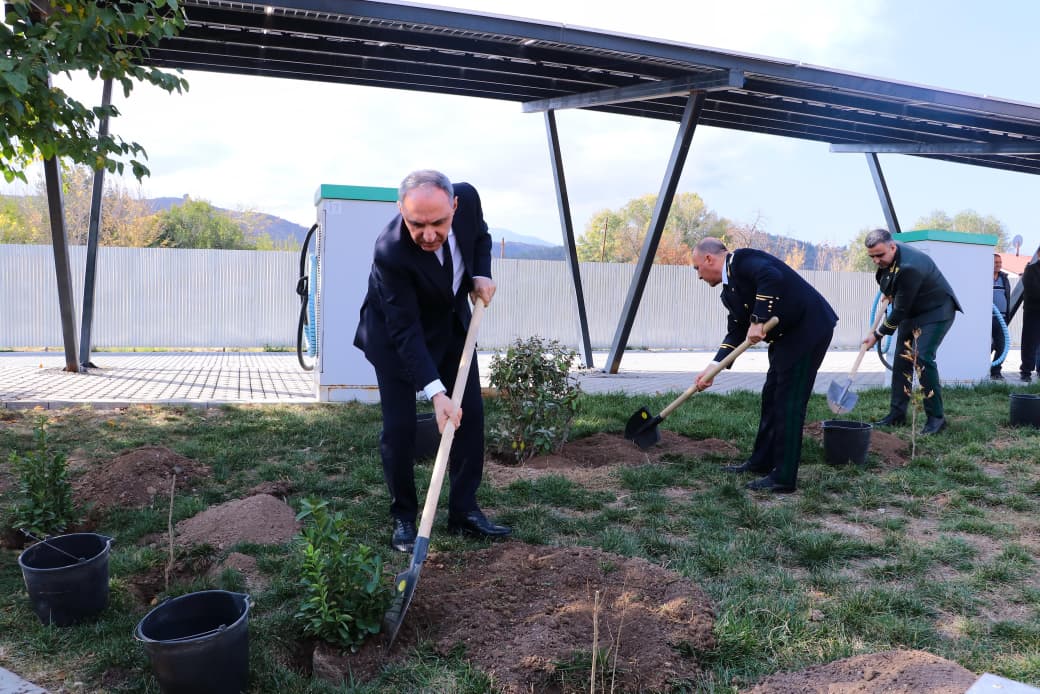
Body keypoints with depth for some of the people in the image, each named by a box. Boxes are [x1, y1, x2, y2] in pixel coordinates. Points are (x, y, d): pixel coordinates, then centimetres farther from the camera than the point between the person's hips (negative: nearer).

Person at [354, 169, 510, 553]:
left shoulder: (467, 197, -22)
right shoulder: (390, 252, -36)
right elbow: (406, 332, -33)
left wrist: (481, 274, -14)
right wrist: (436, 392, -39)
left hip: (452, 323, 5)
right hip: (396, 333, -5)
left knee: (470, 413, 3)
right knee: (399, 424, -7)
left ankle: (464, 511, 14)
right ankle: (403, 518, 13)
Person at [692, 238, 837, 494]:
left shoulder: (742, 260, -14)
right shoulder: (729, 290, 13)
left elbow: (772, 277, -33)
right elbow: (736, 334, 10)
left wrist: (758, 321, -29)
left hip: (808, 329, -10)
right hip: (786, 336, 10)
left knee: (788, 403, -7)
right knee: (771, 397, 16)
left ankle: (784, 477, 0)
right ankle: (761, 462, 29)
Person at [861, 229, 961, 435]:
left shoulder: (909, 267, -35)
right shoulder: (886, 255, -8)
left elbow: (900, 310, -27)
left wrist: (877, 335, -19)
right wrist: (889, 295, 14)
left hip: (935, 311, -9)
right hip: (911, 311, 9)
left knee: (923, 358, -20)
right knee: (901, 360, 5)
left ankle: (936, 417, -11)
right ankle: (897, 413, 11)